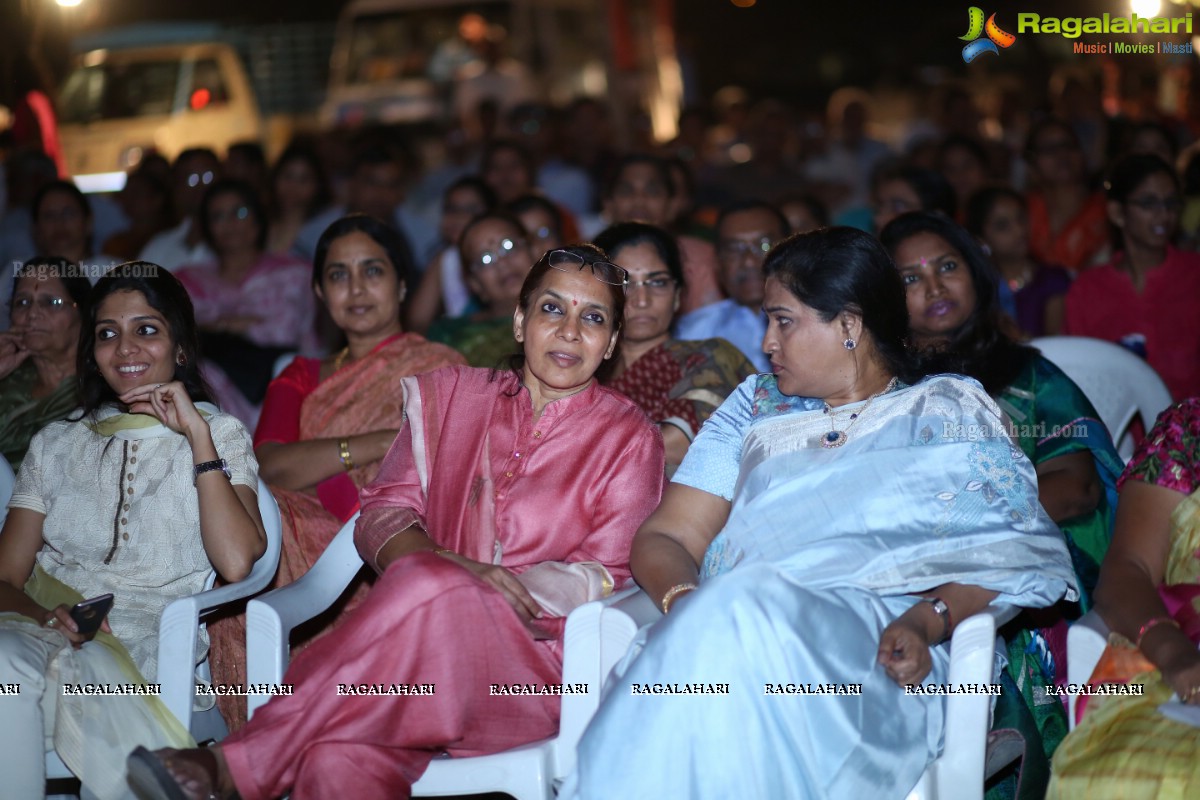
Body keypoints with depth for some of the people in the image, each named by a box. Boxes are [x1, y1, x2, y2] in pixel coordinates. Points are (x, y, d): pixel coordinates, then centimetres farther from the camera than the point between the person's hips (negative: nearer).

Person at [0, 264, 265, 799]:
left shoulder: (219, 434, 13)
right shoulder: (57, 444, 22)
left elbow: (236, 563, -7)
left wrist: (197, 434, -5)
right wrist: (45, 617, -13)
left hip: (147, 640, -3)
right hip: (45, 628, 3)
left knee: (89, 672, -37)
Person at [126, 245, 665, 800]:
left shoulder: (627, 437, 9)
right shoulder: (450, 395, 17)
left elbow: (606, 579, 1)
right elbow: (383, 515, 9)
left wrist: (451, 581, -14)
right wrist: (453, 566, -15)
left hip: (536, 666, -1)